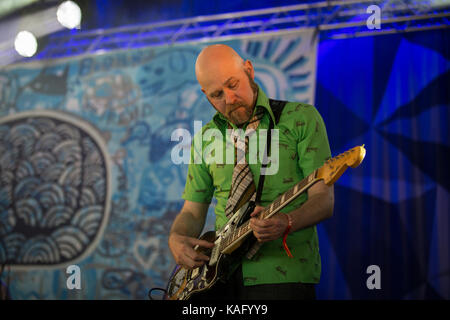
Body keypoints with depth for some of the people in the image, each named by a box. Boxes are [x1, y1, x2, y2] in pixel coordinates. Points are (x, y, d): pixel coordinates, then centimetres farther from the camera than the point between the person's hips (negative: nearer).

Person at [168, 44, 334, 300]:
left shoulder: (301, 118, 1)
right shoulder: (206, 139, 15)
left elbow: (324, 201, -5)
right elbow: (192, 211, 20)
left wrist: (285, 222, -24)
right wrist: (176, 240, -1)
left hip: (283, 277, -5)